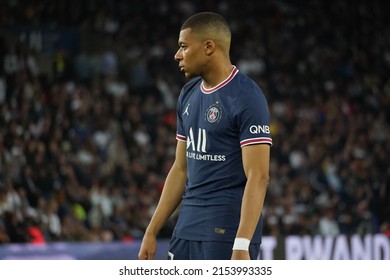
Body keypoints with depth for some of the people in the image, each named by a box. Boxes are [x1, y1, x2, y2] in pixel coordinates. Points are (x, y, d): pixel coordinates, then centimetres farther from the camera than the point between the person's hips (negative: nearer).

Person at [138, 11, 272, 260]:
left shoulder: (246, 97, -12)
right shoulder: (189, 95, 13)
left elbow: (258, 177, -18)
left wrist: (242, 246, -26)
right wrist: (152, 231, 16)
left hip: (227, 234, -8)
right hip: (187, 230, 8)